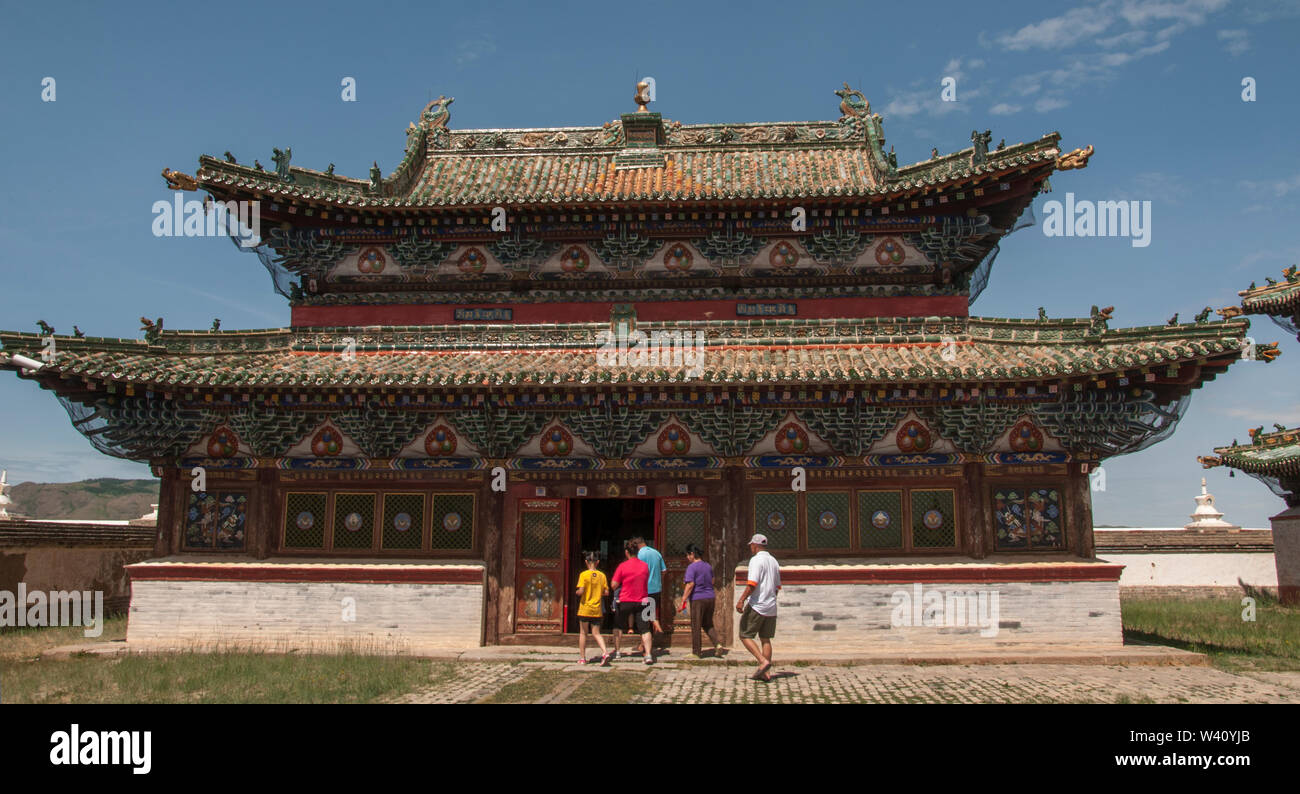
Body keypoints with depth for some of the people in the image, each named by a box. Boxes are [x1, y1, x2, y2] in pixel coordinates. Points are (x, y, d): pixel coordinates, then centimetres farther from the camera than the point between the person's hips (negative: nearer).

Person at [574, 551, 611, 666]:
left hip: (585, 609, -3)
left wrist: (577, 592, 3)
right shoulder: (602, 575, 0)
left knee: (583, 633, 10)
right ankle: (605, 652, -12)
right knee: (596, 633, 9)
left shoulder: (584, 574, -11)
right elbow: (606, 592, 1)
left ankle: (582, 658, 15)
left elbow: (580, 591, -18)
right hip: (597, 610, 3)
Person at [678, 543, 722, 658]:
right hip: (710, 597, 7)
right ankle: (717, 644, 0)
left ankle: (696, 652, 9)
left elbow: (690, 585, -18)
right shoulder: (708, 566, 10)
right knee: (708, 624, 18)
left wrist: (683, 600, -16)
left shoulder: (692, 567, -11)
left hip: (697, 599, -7)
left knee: (695, 627, 3)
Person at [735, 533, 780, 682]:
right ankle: (766, 672, 8)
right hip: (771, 607, 8)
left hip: (756, 605, -8)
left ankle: (763, 661, -14)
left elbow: (752, 584, -21)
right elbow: (777, 586, 20)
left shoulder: (756, 560, -10)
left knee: (745, 636, 0)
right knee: (766, 639, 10)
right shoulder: (773, 561, 15)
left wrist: (741, 600, -20)